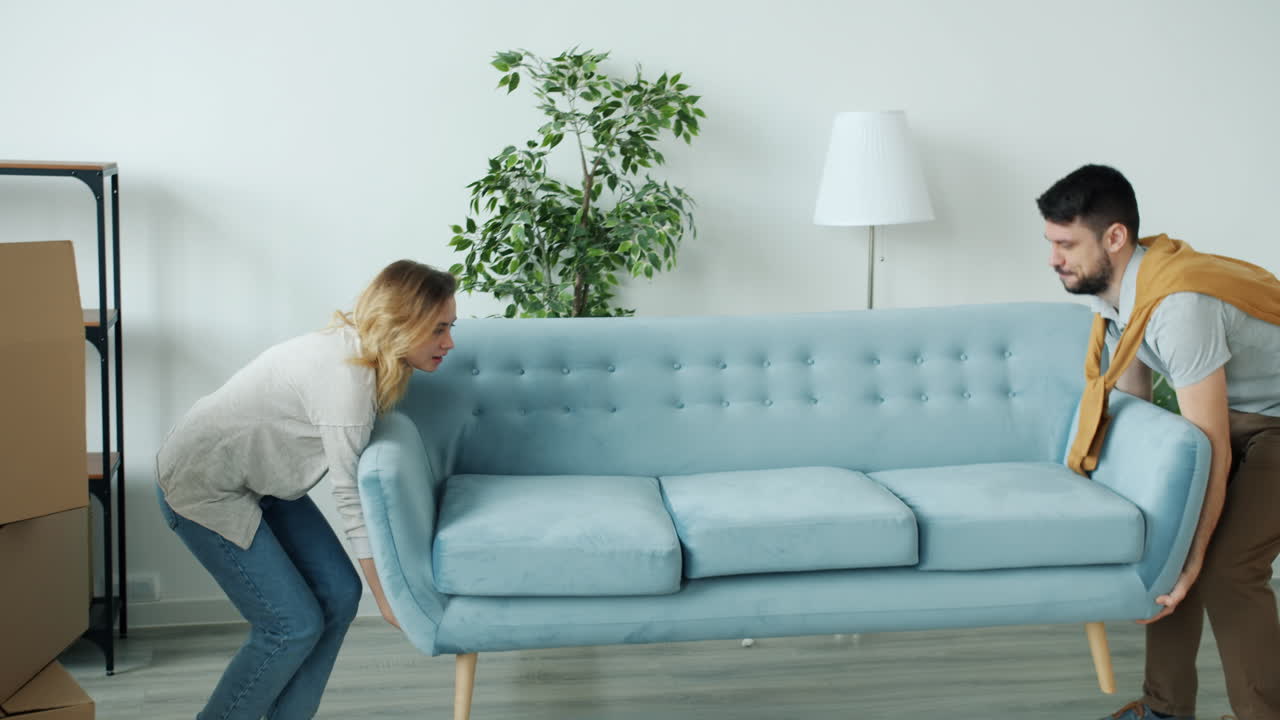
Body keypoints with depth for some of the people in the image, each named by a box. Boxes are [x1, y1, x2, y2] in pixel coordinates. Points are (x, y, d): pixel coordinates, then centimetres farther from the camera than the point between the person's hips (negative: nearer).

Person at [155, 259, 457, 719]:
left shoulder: (357, 348, -6)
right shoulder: (347, 377, -32)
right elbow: (351, 499, -26)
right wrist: (387, 597, -19)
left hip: (259, 480, 9)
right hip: (202, 487, -9)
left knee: (339, 594, 3)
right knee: (294, 625, -8)